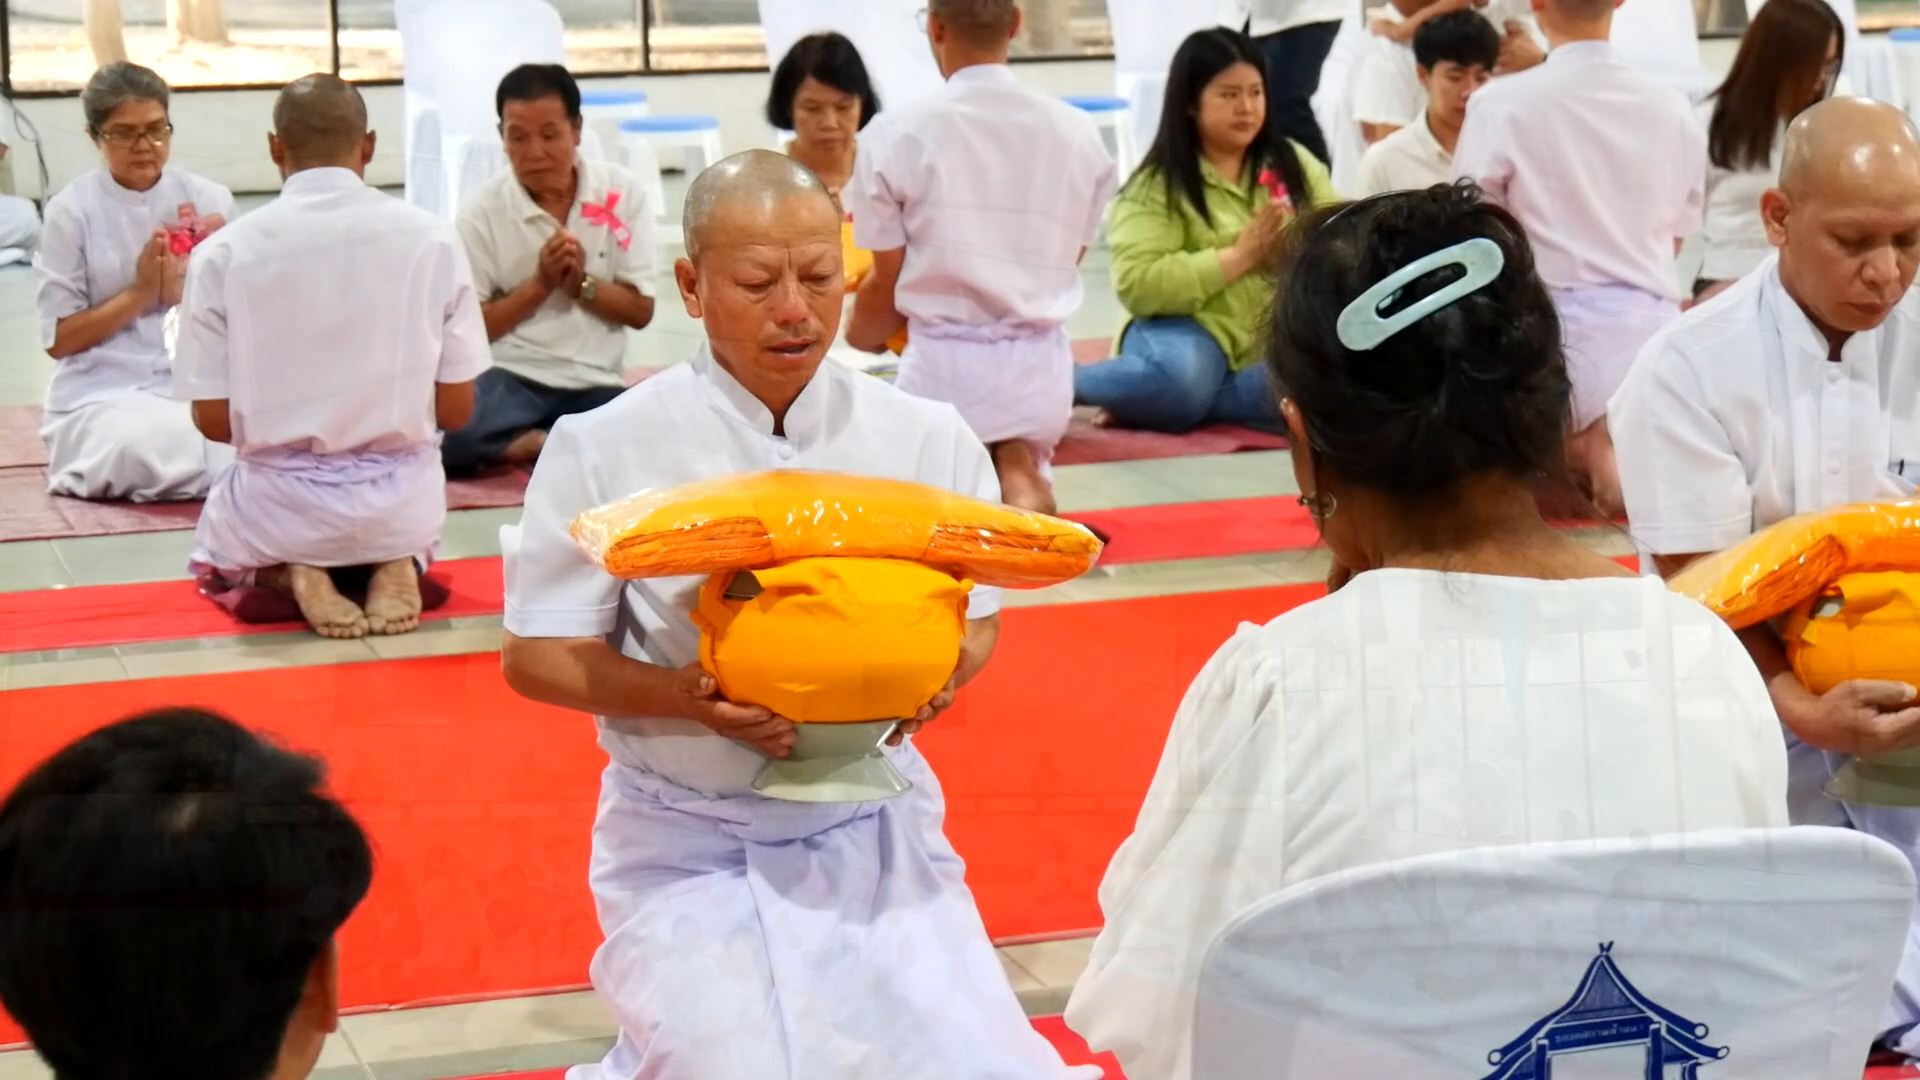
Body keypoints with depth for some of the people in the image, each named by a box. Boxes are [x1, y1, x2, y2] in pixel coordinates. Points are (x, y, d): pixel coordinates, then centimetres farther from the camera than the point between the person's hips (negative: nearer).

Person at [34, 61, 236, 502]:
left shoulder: (209, 200, 4)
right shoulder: (72, 211, -3)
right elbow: (59, 340, -3)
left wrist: (180, 293, -13)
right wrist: (139, 293, -13)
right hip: (102, 396, -2)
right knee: (145, 448, -36)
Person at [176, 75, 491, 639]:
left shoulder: (223, 253, -9)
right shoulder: (432, 238, -7)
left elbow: (214, 421, -4)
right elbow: (456, 410, -2)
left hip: (280, 501, -1)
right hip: (399, 496, 1)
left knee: (214, 564, 34)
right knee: (406, 539, 39)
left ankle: (292, 577, 1)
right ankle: (397, 568, 3)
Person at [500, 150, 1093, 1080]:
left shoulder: (925, 438, -2)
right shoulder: (606, 450, -9)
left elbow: (977, 619, 7)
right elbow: (535, 654, -5)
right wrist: (686, 696, -23)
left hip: (871, 827, 3)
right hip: (690, 846, -2)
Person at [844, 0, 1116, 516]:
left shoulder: (897, 135, -9)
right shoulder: (1079, 133, 0)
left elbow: (887, 285, -2)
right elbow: (1065, 262, 9)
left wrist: (859, 338, 20)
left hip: (944, 366, -2)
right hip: (1041, 366, 2)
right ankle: (1022, 483, -13)